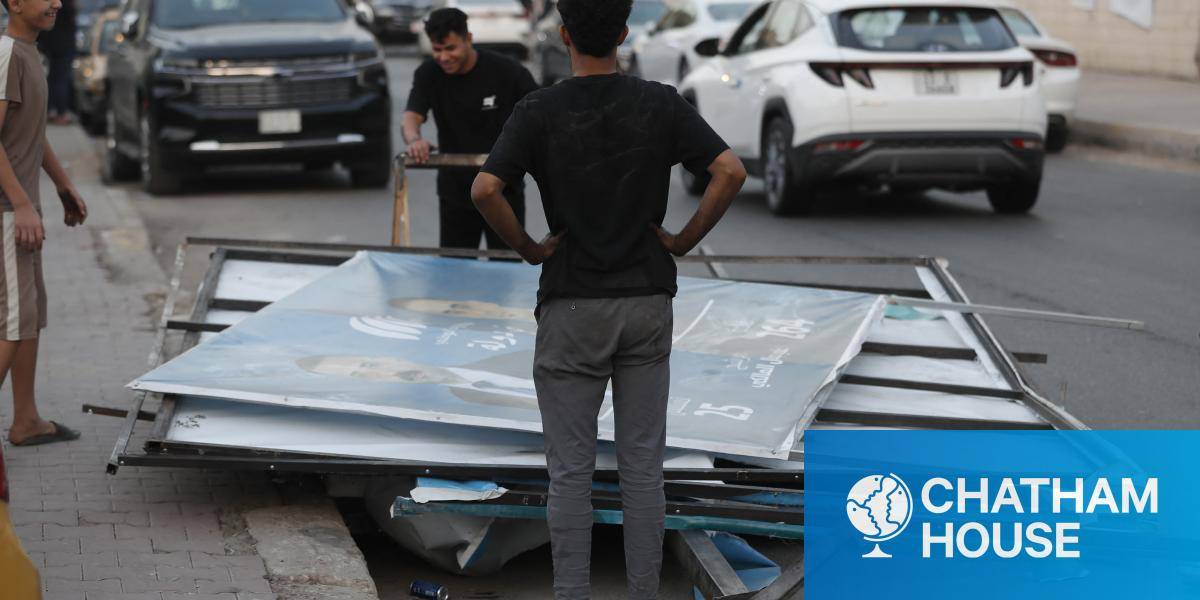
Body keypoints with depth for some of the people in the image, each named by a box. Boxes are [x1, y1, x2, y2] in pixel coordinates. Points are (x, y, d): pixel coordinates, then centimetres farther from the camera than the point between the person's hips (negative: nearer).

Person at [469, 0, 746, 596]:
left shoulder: (539, 110, -7)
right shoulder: (661, 103, -1)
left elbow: (485, 189, -19)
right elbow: (731, 172, -11)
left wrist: (526, 247, -4)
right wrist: (684, 239, 0)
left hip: (571, 307, -2)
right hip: (646, 302, 2)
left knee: (571, 469, 4)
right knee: (642, 466, 8)